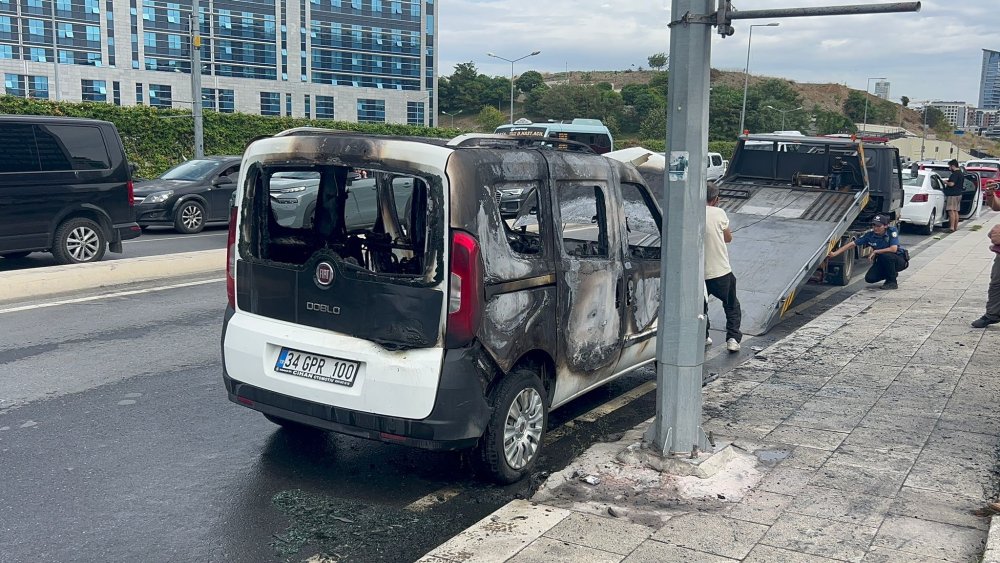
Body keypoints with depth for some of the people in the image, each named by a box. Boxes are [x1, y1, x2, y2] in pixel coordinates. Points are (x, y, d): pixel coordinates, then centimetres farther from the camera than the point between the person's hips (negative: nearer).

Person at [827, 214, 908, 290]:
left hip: (899, 260, -4)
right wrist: (835, 253, -22)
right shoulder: (870, 235, -12)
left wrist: (875, 251, -25)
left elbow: (893, 249, -31)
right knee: (869, 278, -15)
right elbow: (852, 244, -14)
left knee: (886, 255, -36)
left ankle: (892, 283, -15)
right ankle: (892, 274, 16)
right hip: (882, 262, 4)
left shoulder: (892, 231, -21)